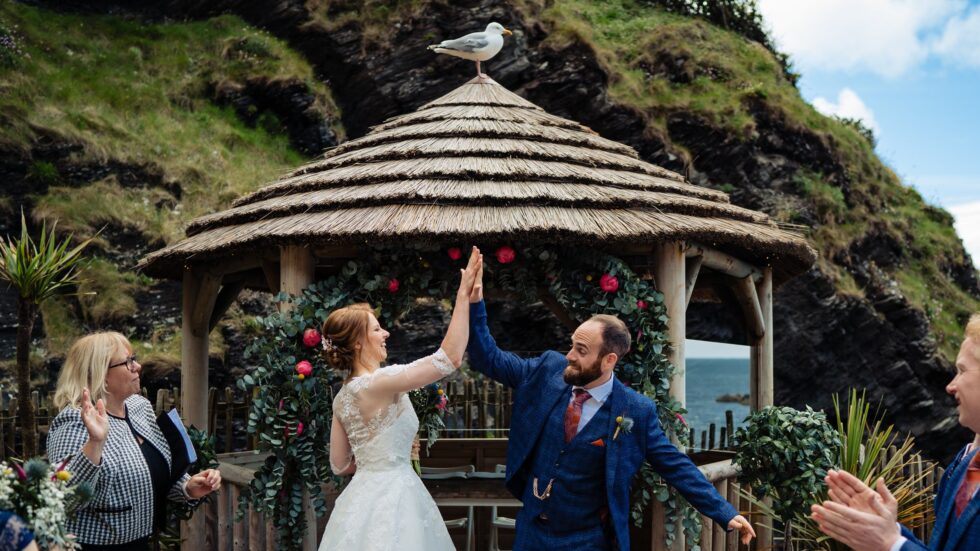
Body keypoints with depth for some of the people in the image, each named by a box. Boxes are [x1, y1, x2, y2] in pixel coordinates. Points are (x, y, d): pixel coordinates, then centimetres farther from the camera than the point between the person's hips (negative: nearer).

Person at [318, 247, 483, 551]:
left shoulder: (342, 397, 8)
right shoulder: (381, 381, -18)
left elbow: (339, 464, 14)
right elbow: (450, 358, -23)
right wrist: (463, 295, -19)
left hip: (367, 494, 9)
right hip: (390, 497, -9)